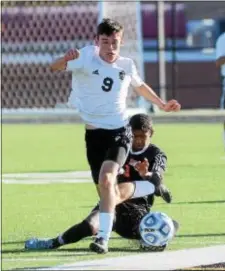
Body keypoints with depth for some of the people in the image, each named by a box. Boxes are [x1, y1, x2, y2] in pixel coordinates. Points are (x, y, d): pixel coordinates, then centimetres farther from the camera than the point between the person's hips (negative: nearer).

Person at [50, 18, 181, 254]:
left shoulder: (126, 65, 1)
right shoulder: (87, 57, -7)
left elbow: (139, 86, 24)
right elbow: (54, 68, -19)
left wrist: (162, 104, 27)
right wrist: (65, 59, -42)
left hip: (119, 131, -1)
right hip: (94, 134, 1)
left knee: (106, 179, -24)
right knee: (105, 190, 10)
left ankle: (103, 237, -27)